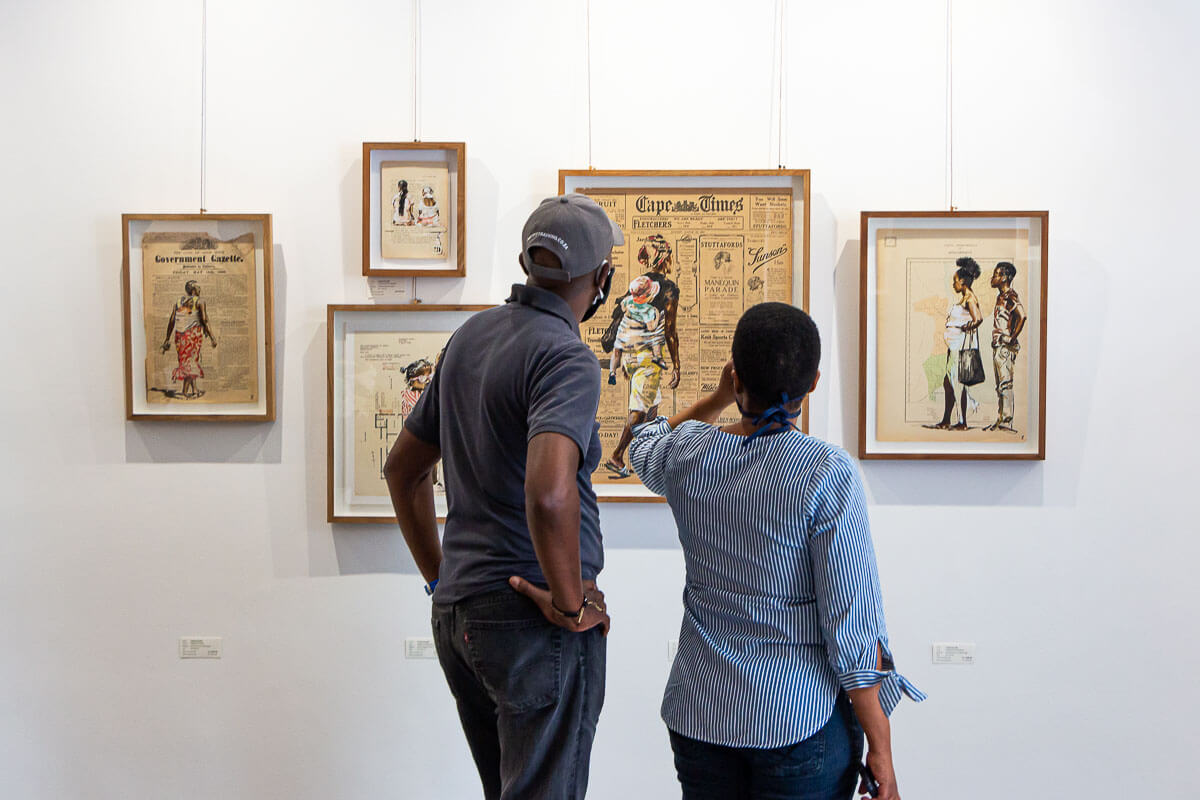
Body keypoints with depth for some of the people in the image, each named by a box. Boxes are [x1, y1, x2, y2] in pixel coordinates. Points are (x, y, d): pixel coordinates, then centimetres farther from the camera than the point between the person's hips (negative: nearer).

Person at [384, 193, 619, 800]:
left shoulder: (470, 335, 11)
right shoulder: (566, 357, -15)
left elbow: (403, 467, 20)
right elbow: (549, 492, -34)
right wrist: (572, 601, -18)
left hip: (456, 613, 8)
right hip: (531, 620, -8)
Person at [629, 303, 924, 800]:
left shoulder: (686, 454, -5)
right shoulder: (828, 472, -17)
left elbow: (644, 447, 23)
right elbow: (852, 623, -15)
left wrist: (720, 398, 16)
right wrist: (880, 750, -7)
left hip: (697, 714, 4)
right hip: (801, 720, -4)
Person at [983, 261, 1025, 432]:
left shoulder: (1010, 295, -12)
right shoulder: (1000, 296, 17)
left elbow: (1021, 316, -27)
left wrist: (1012, 338, -21)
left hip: (1005, 346, -10)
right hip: (997, 346, 10)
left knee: (1005, 383, -10)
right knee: (999, 385, 12)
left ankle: (1007, 421, -11)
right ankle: (999, 420, 16)